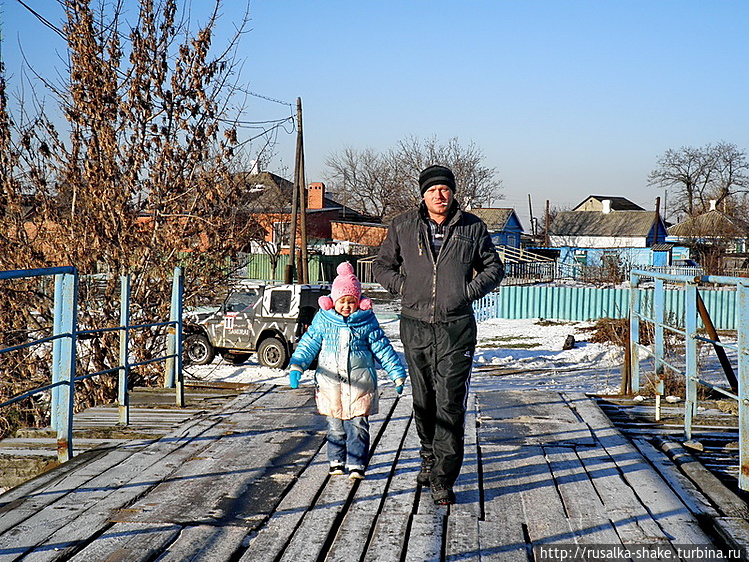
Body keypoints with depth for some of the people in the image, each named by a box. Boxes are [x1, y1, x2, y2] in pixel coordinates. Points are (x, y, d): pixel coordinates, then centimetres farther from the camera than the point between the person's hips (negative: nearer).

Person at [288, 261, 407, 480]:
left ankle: (356, 464, 5)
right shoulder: (323, 319, 2)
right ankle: (336, 461, 20)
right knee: (335, 424, 8)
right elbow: (309, 343, 7)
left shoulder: (366, 320, 1)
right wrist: (296, 365, -4)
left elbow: (381, 347, 5)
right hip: (330, 380, 1)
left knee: (358, 424, -2)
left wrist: (397, 373, 5)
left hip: (359, 380, -1)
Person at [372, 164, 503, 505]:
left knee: (450, 404, -7)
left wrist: (469, 291, -1)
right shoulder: (403, 227, 6)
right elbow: (381, 265, 16)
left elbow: (494, 268, 15)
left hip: (456, 327, -2)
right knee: (422, 398, 13)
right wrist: (403, 286, 0)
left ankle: (443, 478, -4)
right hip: (415, 326, 2)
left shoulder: (472, 227, 4)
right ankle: (430, 458, 33)